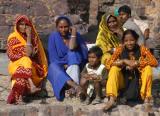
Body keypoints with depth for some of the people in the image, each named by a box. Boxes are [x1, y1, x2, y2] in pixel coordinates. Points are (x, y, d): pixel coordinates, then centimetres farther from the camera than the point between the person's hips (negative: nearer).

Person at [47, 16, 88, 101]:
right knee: (54, 66, -34)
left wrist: (73, 35, -22)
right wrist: (64, 65, -20)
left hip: (73, 66, 1)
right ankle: (76, 86, -57)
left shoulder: (75, 35, 0)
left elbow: (84, 54, -14)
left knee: (72, 53, -28)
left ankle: (74, 86, -47)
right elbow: (53, 59, -5)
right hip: (58, 66, -1)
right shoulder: (53, 37, -1)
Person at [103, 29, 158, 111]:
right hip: (124, 80, 1)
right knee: (114, 68, -23)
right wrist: (124, 61, -26)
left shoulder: (142, 49, -8)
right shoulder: (120, 50, -7)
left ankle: (146, 99, -26)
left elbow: (154, 62, -19)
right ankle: (112, 99, -32)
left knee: (148, 68, -23)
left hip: (138, 80, -1)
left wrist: (137, 63, -28)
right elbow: (108, 64, -14)